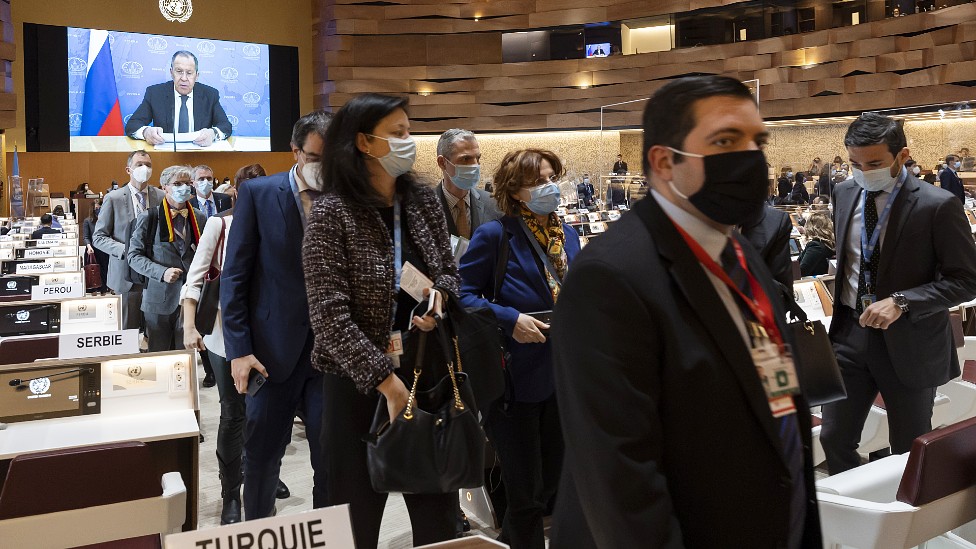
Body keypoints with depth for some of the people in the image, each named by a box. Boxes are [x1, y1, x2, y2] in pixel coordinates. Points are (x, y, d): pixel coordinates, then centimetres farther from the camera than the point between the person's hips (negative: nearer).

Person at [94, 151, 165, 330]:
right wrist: (126, 251, -15)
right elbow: (99, 237, 1)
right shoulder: (113, 198, 0)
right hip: (127, 275, -1)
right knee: (128, 329, 5)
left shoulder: (162, 197, 5)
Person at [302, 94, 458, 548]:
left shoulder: (423, 200, 4)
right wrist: (385, 380, -19)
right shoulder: (332, 212, -11)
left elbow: (449, 272, 14)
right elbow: (330, 317, -16)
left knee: (437, 509, 12)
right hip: (360, 381, -4)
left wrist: (438, 298, -10)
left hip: (427, 369, 5)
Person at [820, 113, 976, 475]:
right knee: (834, 438, 10)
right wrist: (841, 301, 7)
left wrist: (900, 302, -23)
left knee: (910, 453, 12)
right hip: (850, 333, 5)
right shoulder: (844, 194, 3)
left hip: (908, 342, -4)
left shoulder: (937, 206, -15)